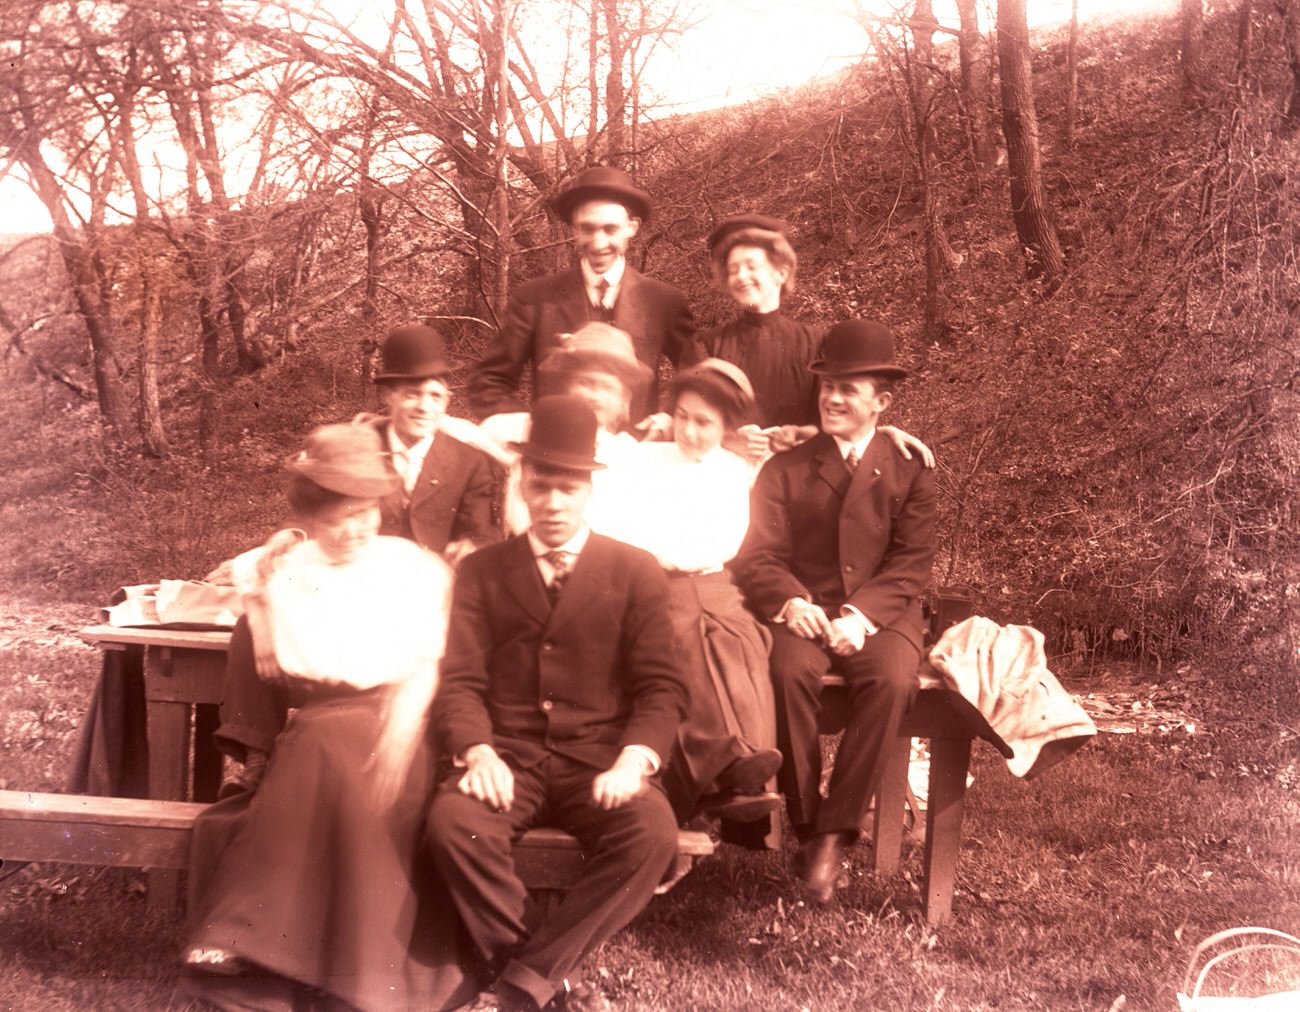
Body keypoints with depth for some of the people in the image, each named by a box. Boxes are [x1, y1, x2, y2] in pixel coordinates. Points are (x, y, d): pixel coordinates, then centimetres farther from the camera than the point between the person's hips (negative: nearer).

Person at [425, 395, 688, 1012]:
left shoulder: (635, 572, 9)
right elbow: (461, 681, 4)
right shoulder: (482, 571, 14)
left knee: (652, 835, -31)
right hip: (508, 756, 1)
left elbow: (661, 687, 3)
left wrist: (633, 759, -17)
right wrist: (477, 751, -16)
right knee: (453, 822, -32)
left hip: (599, 759, 0)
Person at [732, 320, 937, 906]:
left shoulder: (909, 472, 13)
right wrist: (791, 602, -17)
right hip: (804, 612, 1)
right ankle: (804, 824, -19)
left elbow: (911, 564, 2)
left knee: (891, 682, -33)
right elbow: (757, 555, 5)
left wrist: (860, 614, -17)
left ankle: (836, 833, -24)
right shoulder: (785, 469, 16)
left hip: (881, 616, 0)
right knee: (790, 671, -33)